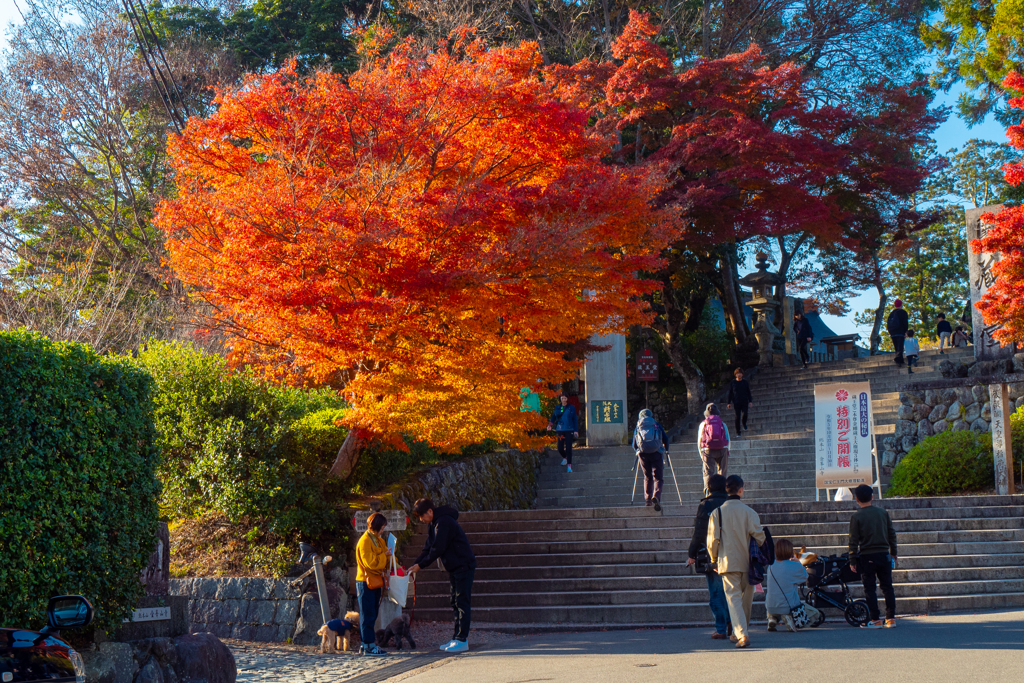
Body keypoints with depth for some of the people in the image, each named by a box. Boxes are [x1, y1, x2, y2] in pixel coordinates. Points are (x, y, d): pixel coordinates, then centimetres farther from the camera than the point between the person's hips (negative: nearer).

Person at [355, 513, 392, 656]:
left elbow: (385, 562, 19)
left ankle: (365, 645, 14)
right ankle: (369, 645, -5)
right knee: (368, 615, -7)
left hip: (376, 582, 9)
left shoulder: (379, 540, 16)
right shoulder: (365, 541, -13)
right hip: (366, 582, -9)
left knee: (372, 615, 9)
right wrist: (385, 555, -13)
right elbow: (370, 562, -21)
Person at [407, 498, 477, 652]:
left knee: (462, 602, -9)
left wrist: (420, 565, -16)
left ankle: (462, 640, -9)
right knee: (456, 603, 11)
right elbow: (428, 548, 11)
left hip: (464, 566, -10)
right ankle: (458, 638, 14)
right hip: (454, 568, 10)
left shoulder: (444, 523, -21)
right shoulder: (433, 525, 11)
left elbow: (437, 549, -23)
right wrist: (415, 564, -2)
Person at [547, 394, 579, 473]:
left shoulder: (571, 408, 4)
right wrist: (550, 425, 6)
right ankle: (564, 457, 32)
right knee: (560, 448, -1)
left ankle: (569, 465, -2)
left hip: (569, 430, -2)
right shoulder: (557, 408, 9)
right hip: (560, 430, 2)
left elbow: (575, 420, 6)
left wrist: (576, 430, 1)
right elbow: (553, 417, 21)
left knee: (568, 448, -7)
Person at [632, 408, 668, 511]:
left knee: (647, 477, 19)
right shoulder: (657, 425, 12)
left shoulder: (637, 428, 15)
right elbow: (666, 439, 10)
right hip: (656, 454, -2)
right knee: (658, 477, -1)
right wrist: (666, 449, 29)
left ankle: (647, 499, 14)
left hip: (643, 455, 2)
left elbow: (634, 445, 14)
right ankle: (656, 496, -25)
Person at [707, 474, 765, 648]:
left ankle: (741, 634, -18)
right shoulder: (749, 512, -2)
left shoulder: (717, 513, -2)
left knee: (733, 597, -2)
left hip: (727, 562, -1)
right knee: (746, 598, 17)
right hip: (748, 563, 1)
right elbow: (759, 536, -7)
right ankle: (738, 633, 26)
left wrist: (714, 560, 12)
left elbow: (712, 540, -3)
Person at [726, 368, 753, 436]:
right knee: (737, 417, 0)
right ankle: (738, 431, 10)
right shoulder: (732, 383, 5)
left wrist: (750, 401, 2)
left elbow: (749, 392, 11)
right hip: (736, 403, 0)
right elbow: (730, 393, 9)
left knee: (745, 414, -17)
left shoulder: (745, 382, 7)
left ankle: (744, 424, 15)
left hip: (745, 402, 0)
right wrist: (729, 403, 5)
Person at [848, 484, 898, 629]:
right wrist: (893, 553, 20)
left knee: (869, 588, 2)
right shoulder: (883, 513, 4)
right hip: (884, 555, 4)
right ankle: (891, 618, 10)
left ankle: (875, 620, 1)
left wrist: (852, 560, -2)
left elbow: (853, 541, -7)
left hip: (867, 557, -4)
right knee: (887, 586, 10)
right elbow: (892, 534, 10)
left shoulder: (856, 517, -7)